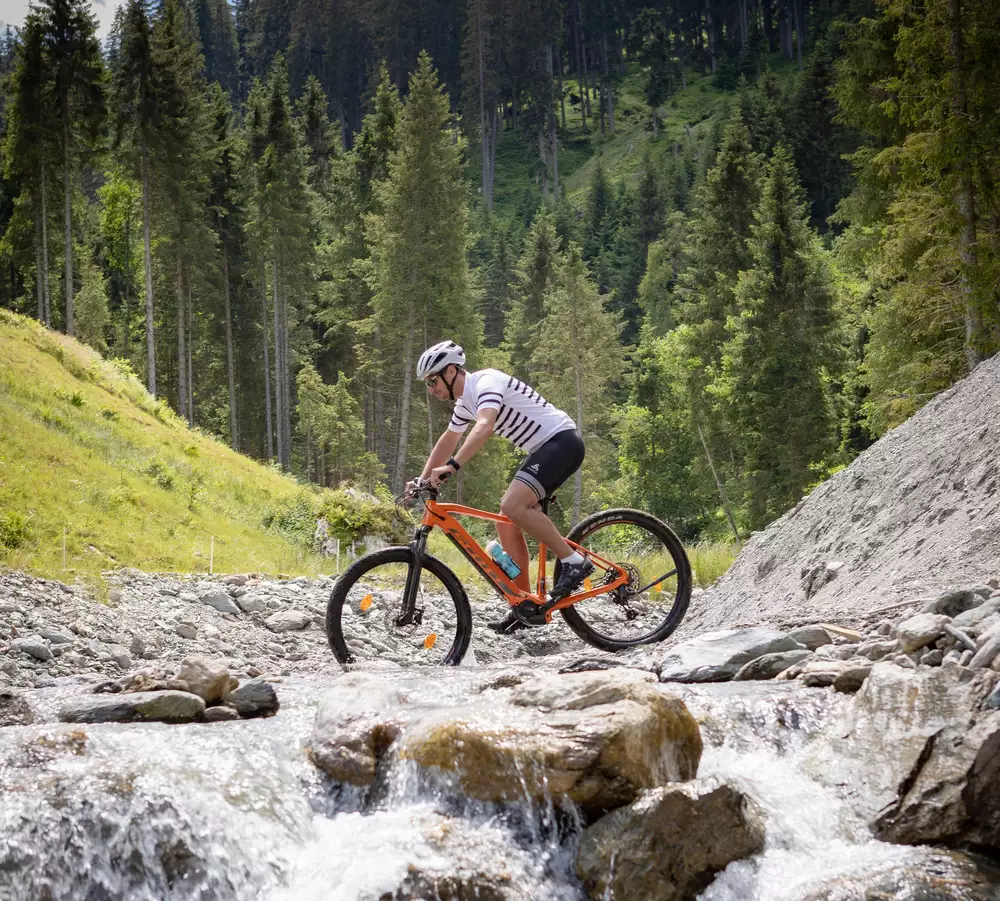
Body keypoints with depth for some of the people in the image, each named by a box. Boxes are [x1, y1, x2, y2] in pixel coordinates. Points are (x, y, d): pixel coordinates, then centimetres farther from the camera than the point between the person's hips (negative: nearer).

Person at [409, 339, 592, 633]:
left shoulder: (486, 381, -17)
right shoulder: (465, 402, 13)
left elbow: (485, 426, -35)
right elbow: (447, 441, 29)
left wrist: (452, 466, -43)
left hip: (562, 441, -10)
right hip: (543, 449, 10)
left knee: (512, 505, -27)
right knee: (507, 524, 5)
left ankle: (574, 561, -17)